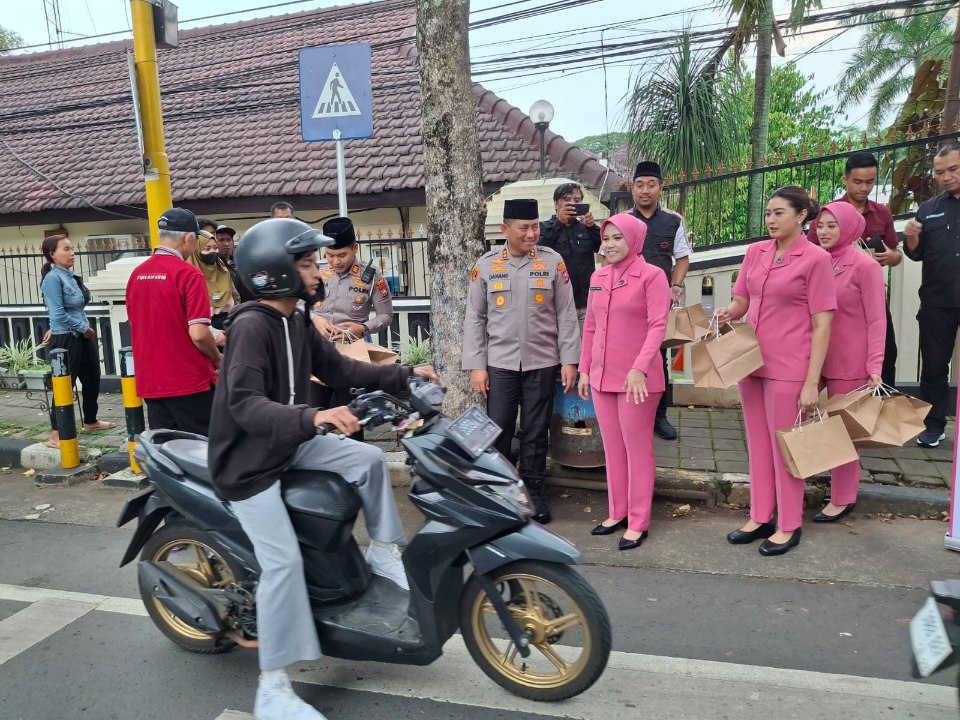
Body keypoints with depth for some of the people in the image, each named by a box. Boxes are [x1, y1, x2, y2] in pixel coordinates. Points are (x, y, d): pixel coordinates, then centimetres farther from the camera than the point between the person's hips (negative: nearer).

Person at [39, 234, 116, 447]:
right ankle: (56, 434, 1)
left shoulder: (71, 276, 10)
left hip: (83, 336, 9)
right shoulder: (53, 278, -14)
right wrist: (84, 328, -12)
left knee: (92, 378, 17)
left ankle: (90, 421, 34)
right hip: (65, 339, -9)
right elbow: (58, 313, -20)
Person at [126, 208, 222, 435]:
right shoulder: (188, 274, -14)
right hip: (189, 382, -7)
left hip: (150, 382, 7)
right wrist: (217, 358, -2)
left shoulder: (137, 274, 8)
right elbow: (198, 334, -20)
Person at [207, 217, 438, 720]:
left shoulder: (296, 322, 6)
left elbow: (337, 368, 12)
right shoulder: (251, 326, -23)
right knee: (284, 561, -14)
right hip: (248, 459, -9)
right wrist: (312, 417, -48)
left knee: (369, 459, 0)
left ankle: (384, 551, 19)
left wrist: (403, 375, 5)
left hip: (289, 443, 9)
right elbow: (244, 404, -33)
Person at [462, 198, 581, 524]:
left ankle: (534, 491, 24)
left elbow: (566, 314, 1)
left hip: (542, 363, 0)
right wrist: (476, 366, -2)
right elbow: (474, 318, 2)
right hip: (499, 363, 0)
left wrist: (569, 360, -3)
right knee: (498, 431, 4)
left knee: (536, 431, 9)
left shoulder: (552, 261, 0)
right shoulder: (486, 264, 1)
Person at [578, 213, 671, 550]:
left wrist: (639, 368, -27)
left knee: (637, 449, 3)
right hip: (602, 377, 6)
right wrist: (584, 369, 12)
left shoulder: (652, 276, -8)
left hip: (637, 378, -6)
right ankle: (617, 512, 27)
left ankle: (638, 522, 13)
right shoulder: (598, 277, 11)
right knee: (612, 447, 14)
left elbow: (658, 326, -16)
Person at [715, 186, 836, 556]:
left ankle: (789, 525, 21)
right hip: (751, 361, 6)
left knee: (785, 445, 5)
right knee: (757, 443, 14)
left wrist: (812, 381, -14)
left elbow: (822, 324, -11)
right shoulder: (755, 252, 6)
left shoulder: (816, 258, -9)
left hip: (789, 368, -5)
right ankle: (760, 517, 27)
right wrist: (727, 312, -9)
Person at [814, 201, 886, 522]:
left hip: (849, 362, -5)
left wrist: (875, 367, -15)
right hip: (815, 358, 5)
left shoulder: (865, 266, -9)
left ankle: (843, 499, 20)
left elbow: (876, 320, -10)